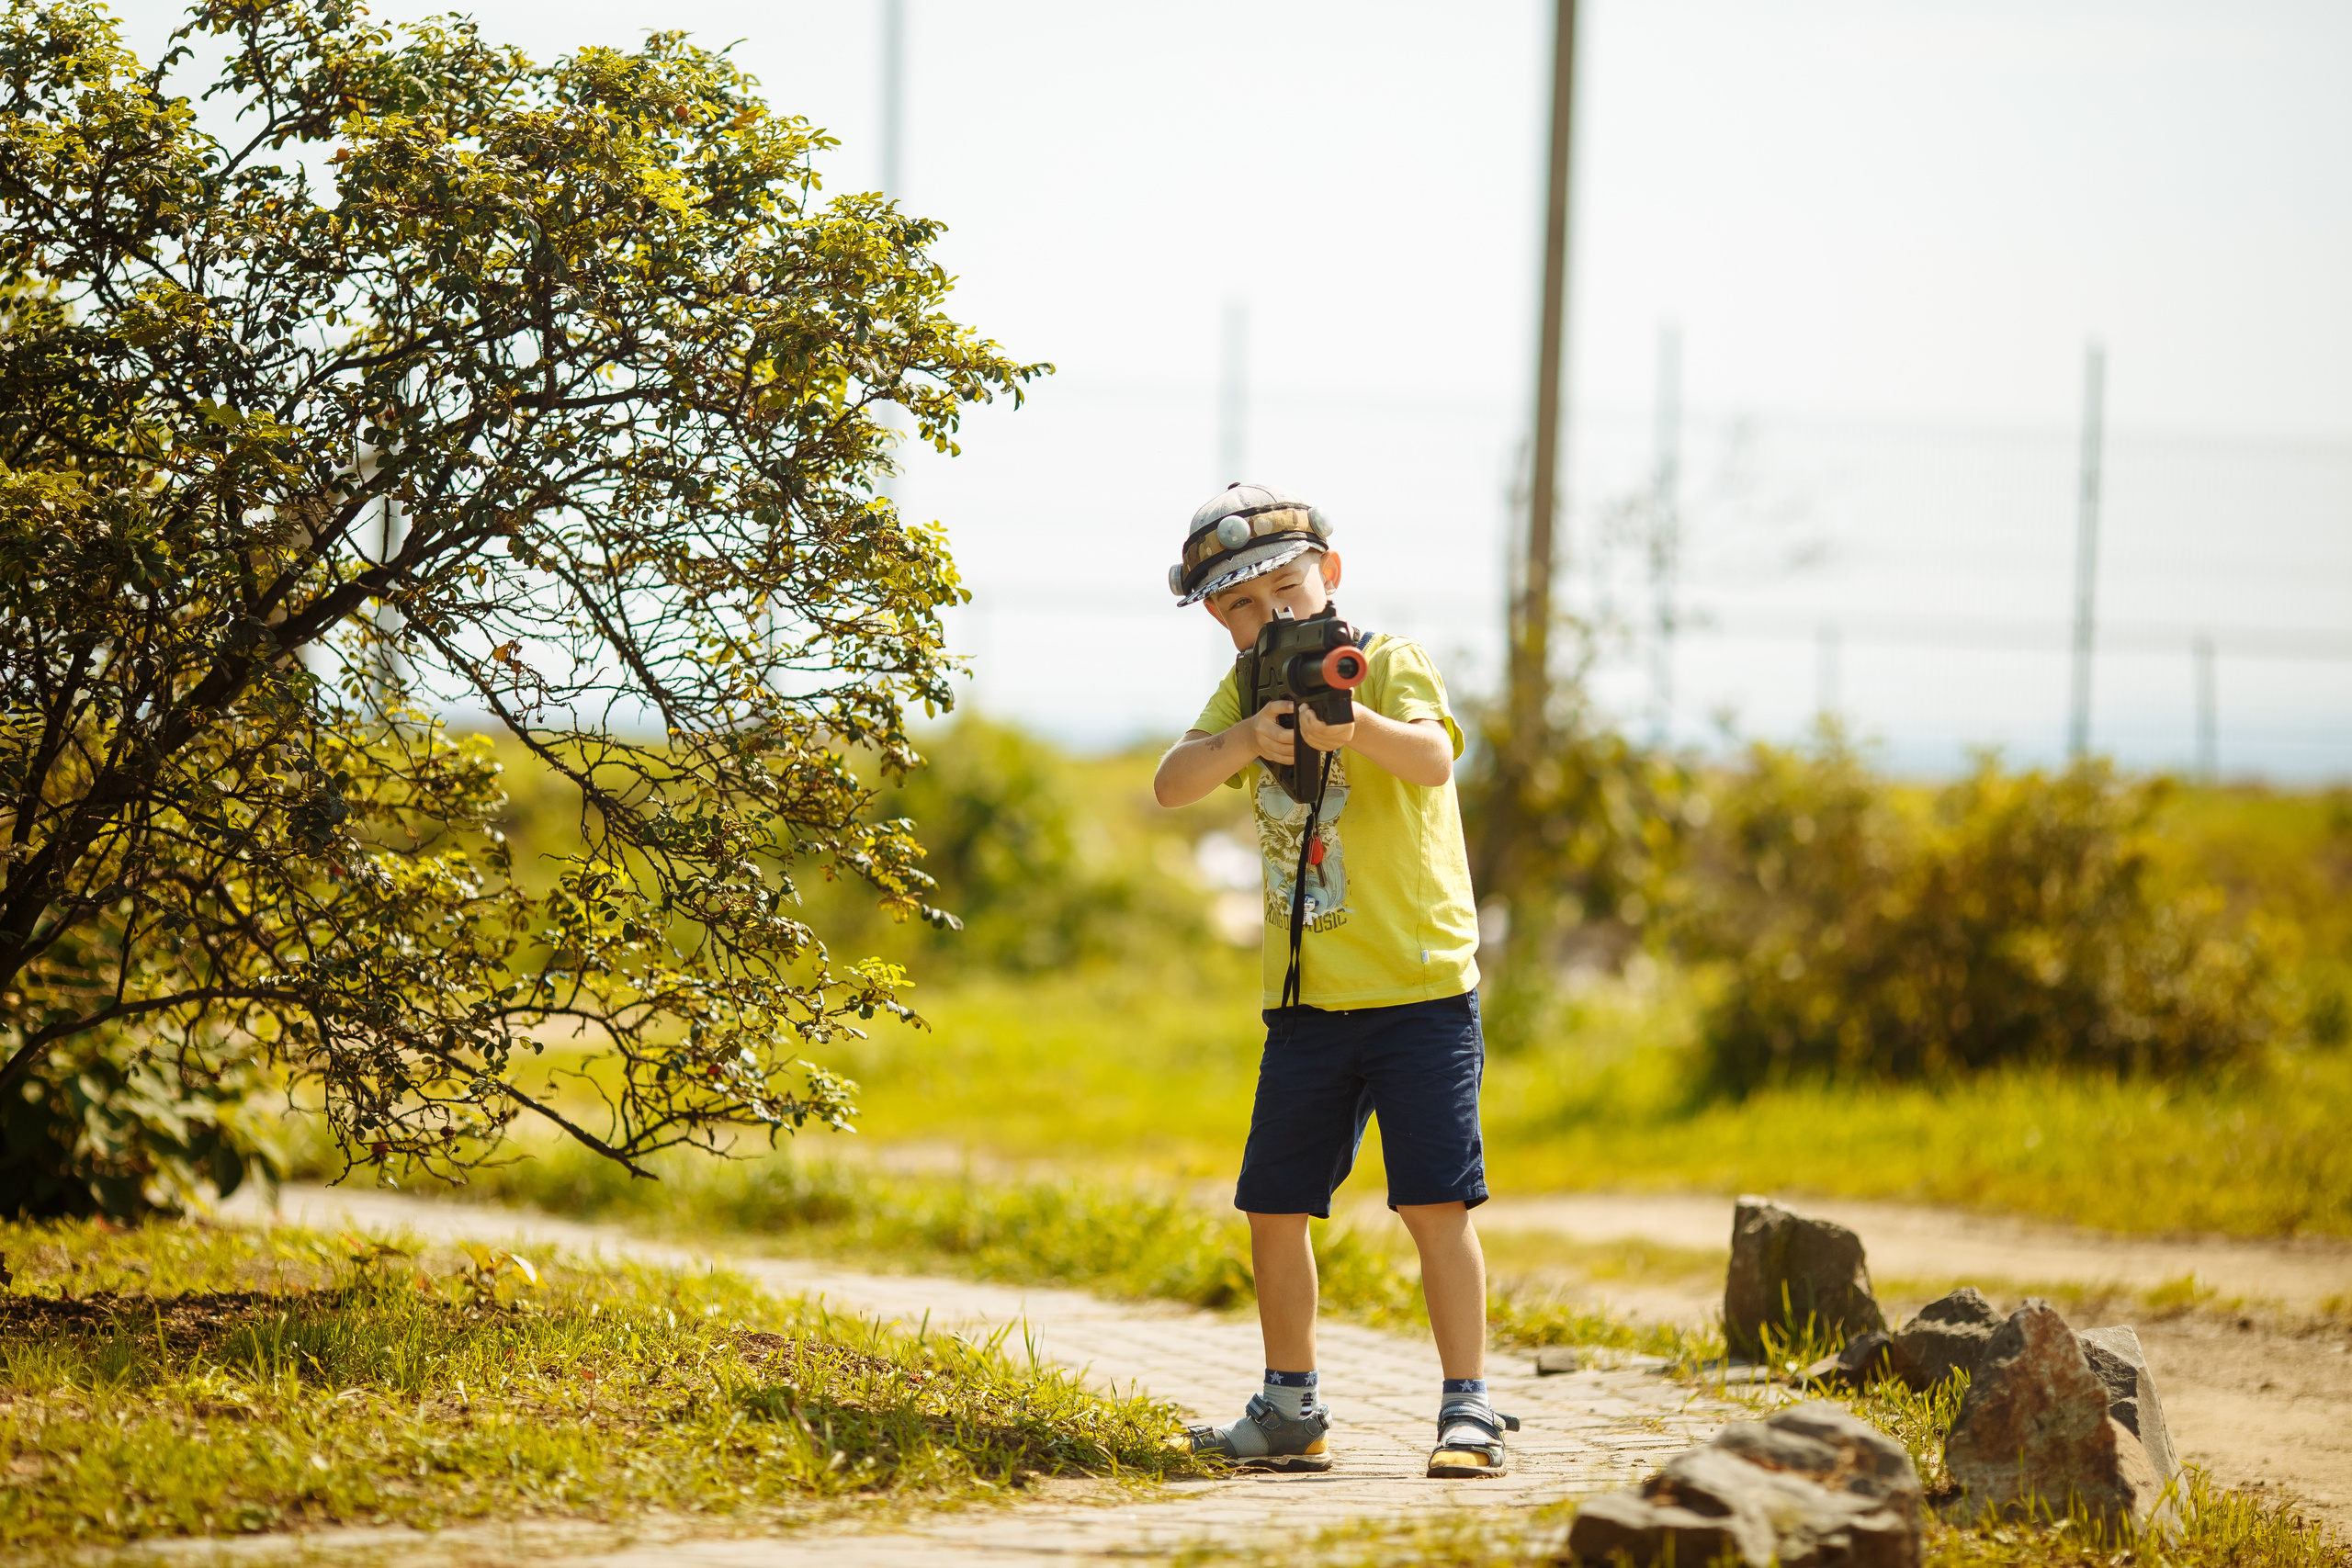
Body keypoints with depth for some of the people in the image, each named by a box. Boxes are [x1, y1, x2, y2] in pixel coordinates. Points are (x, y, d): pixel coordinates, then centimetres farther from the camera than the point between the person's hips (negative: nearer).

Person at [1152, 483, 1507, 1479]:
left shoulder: (1392, 663, -7)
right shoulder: (1246, 693, 7)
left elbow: (1434, 757, -27)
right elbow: (1172, 786, -9)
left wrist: (1354, 726, -47)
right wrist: (1247, 739, -28)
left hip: (1420, 987, -5)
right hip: (1307, 1000, 5)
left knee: (1435, 1201, -10)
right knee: (1274, 1206, 7)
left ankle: (1468, 1413, -5)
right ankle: (1291, 1417, 20)